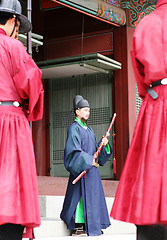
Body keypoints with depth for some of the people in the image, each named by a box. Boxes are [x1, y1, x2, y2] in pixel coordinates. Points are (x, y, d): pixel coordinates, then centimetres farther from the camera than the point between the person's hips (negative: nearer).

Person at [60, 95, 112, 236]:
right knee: (81, 196, -10)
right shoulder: (74, 129, -7)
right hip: (80, 169, -9)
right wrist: (89, 160, -21)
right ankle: (78, 226, -6)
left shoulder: (89, 130, 20)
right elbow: (75, 150, -17)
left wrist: (103, 144, -1)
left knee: (93, 196, 8)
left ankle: (93, 225, 12)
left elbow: (96, 149, 18)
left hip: (91, 168, 9)